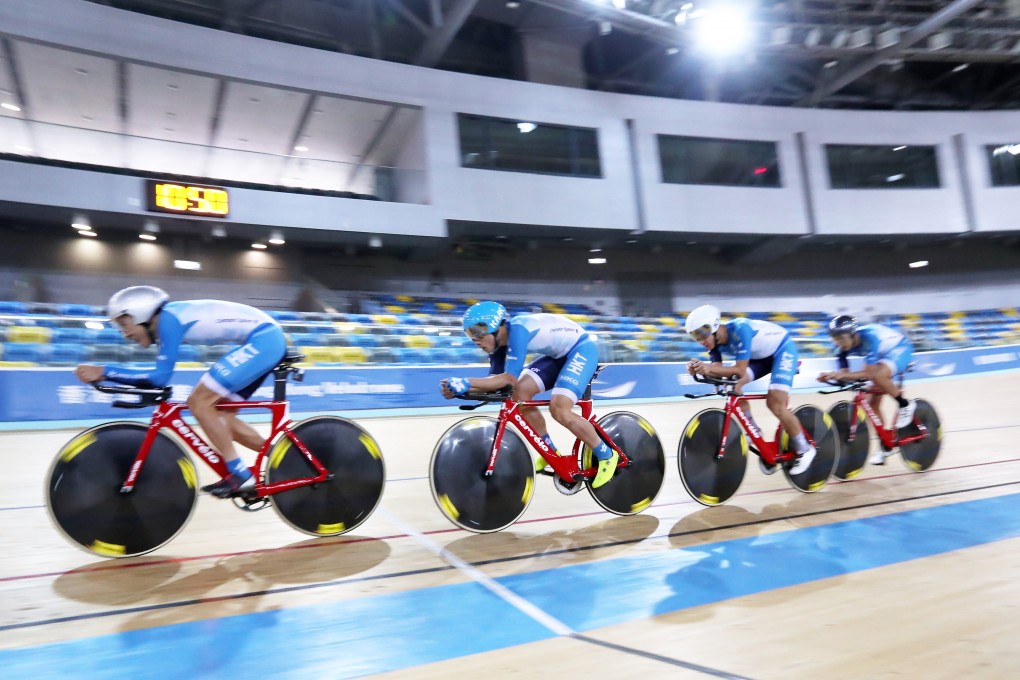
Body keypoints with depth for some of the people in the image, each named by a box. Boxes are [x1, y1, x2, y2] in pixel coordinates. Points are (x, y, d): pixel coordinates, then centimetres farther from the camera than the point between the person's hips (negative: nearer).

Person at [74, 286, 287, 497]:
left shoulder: (168, 318, -10)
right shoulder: (169, 322, 17)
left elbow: (160, 377, -13)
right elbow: (159, 377, 19)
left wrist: (104, 372, -7)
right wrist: (104, 375, 13)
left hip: (263, 338, -10)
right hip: (269, 338, 10)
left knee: (199, 402, -8)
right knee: (221, 417, 12)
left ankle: (239, 474, -3)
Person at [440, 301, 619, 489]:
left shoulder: (517, 330, -31)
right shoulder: (498, 340, -5)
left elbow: (510, 378, -36)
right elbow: (494, 380, -6)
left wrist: (467, 382, -41)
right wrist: (458, 386, -21)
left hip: (582, 349, -9)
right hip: (558, 355, 9)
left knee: (559, 410, -21)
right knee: (520, 393, -5)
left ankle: (606, 455, -1)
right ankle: (551, 453, 10)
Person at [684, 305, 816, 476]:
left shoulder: (740, 329, -36)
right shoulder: (714, 340, -14)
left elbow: (741, 370, -37)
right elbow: (717, 370, -19)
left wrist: (709, 368, -51)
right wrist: (700, 369, -39)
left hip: (783, 349, -7)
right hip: (761, 356, 7)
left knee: (775, 405, -18)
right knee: (733, 385, -15)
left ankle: (804, 450, 4)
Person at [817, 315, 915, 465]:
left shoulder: (869, 337, -38)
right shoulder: (845, 346, -19)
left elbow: (868, 373, -41)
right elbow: (845, 373, -18)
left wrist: (842, 374, -53)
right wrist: (832, 375, -39)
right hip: (883, 355, 7)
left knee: (877, 376, -37)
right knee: (873, 403, -1)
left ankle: (905, 405, -10)